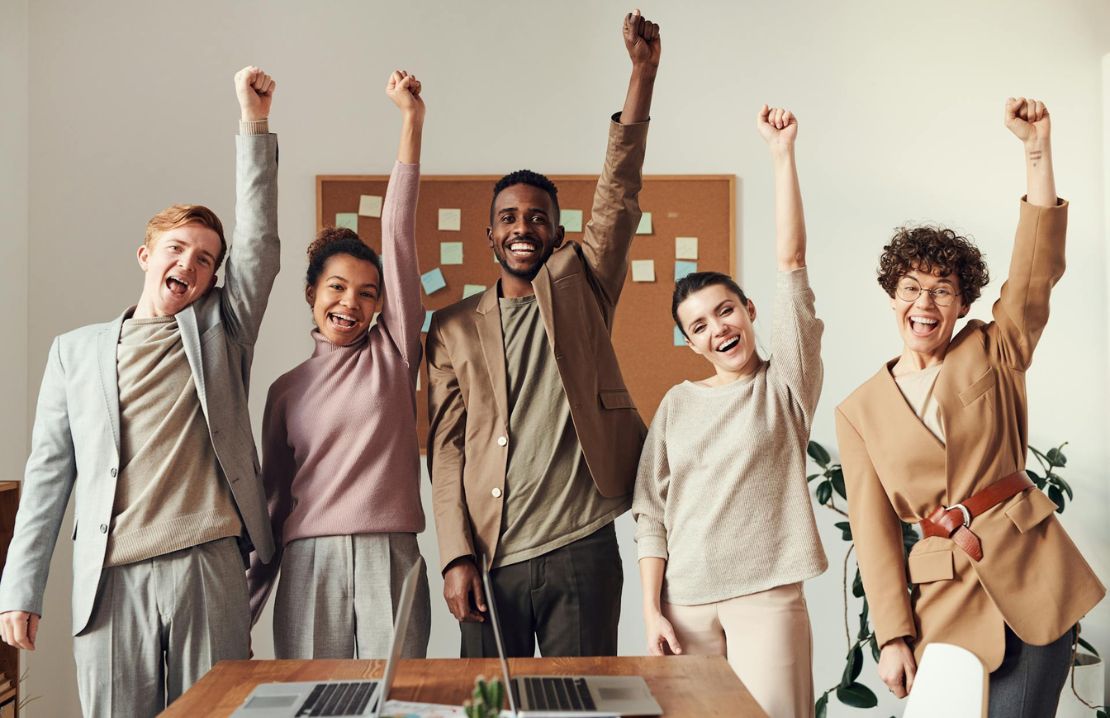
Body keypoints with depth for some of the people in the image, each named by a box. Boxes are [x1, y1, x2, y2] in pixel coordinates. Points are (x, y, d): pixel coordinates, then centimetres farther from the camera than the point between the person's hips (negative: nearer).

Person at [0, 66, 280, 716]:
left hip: (210, 568, 0)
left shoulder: (219, 332, 12)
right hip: (113, 580, 0)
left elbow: (260, 242, 2)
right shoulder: (76, 351, 12)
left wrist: (256, 123, -3)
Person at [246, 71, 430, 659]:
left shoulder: (393, 352, 6)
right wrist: (243, 610, 10)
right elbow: (274, 496, 13)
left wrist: (411, 121, -7)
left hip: (389, 562, -1)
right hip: (308, 566, 1)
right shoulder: (287, 389, 11)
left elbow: (399, 232, -1)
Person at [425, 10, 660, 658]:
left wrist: (644, 71, -11)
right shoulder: (454, 328, 9)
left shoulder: (581, 288, 8)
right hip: (491, 558, 1)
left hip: (582, 550, -1)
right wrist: (456, 556, -5)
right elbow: (446, 448, 4)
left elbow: (619, 198, -3)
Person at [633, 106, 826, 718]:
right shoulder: (678, 404, 9)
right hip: (685, 602, 2)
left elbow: (790, 261, -6)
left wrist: (781, 153, -9)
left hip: (767, 594, -2)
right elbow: (651, 513, 7)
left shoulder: (785, 385, 2)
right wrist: (650, 610, -2)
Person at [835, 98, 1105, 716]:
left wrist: (1038, 148, -17)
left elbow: (1038, 266, -9)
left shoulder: (993, 354, 6)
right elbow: (875, 531, 2)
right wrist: (893, 635, -5)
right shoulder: (860, 412, 5)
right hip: (945, 595, 1)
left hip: (1033, 577, -1)